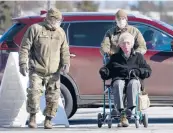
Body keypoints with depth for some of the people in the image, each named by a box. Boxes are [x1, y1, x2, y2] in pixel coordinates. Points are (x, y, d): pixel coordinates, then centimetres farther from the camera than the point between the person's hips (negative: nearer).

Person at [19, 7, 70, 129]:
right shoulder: (35, 29, -2)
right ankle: (33, 117, 7)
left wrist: (66, 63, -2)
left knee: (53, 96, 0)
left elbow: (65, 51, 15)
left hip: (53, 72, 3)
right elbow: (25, 47, -2)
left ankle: (48, 120, 13)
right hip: (37, 71, -3)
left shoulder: (61, 33, 11)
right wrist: (23, 63, -10)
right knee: (34, 93, -12)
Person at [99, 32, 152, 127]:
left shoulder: (138, 57, 23)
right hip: (119, 79, 0)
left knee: (133, 83, -39)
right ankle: (122, 114, -49)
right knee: (118, 84, -38)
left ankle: (131, 110, -51)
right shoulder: (115, 57, 24)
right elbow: (107, 73, 21)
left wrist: (136, 71, -2)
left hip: (134, 79, 0)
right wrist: (104, 71, -4)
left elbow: (148, 71, 15)